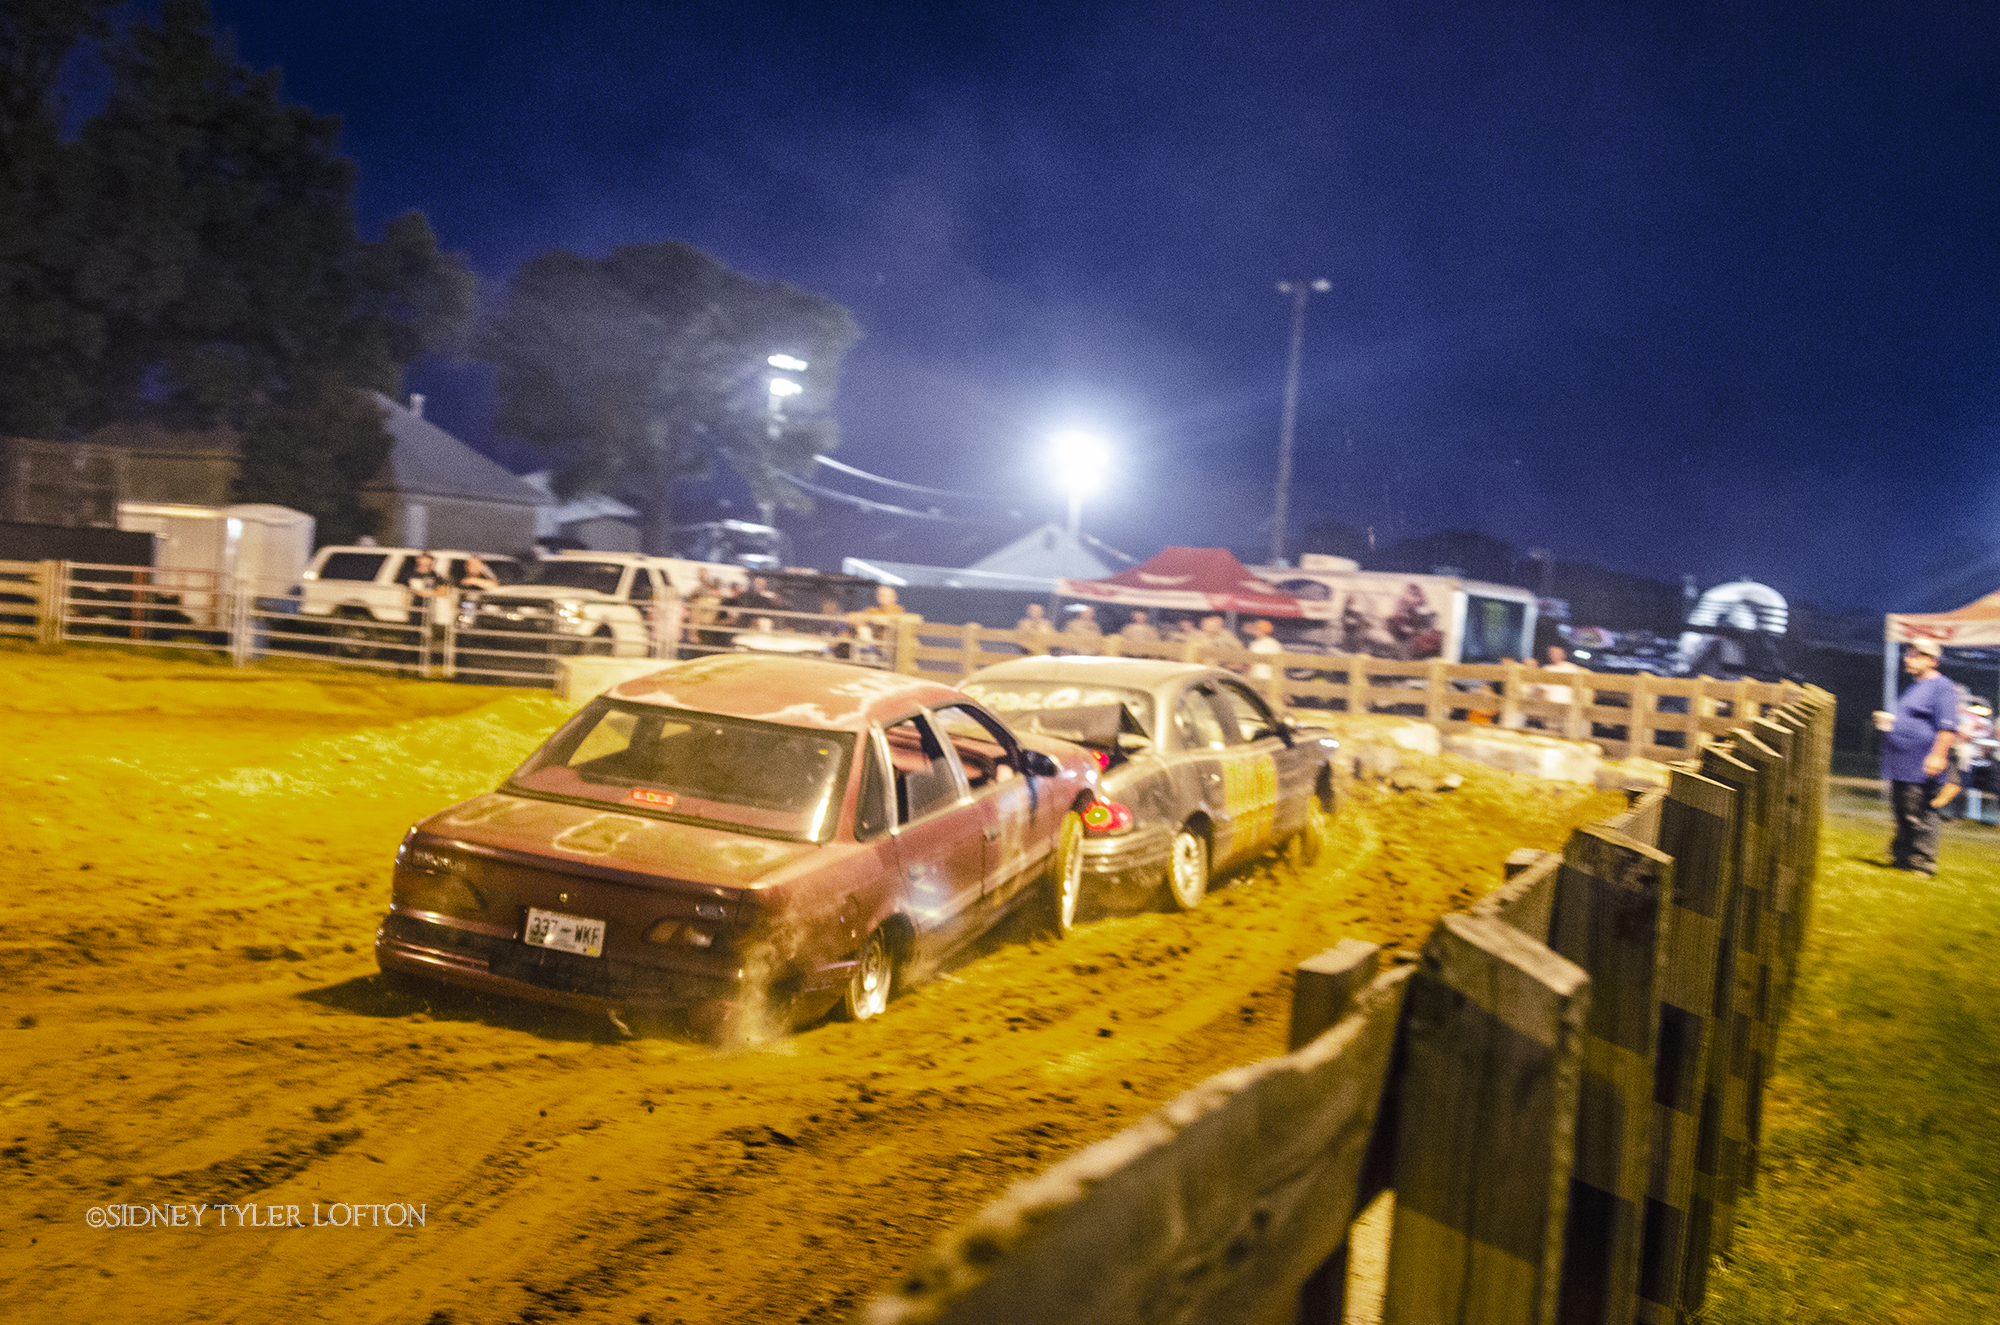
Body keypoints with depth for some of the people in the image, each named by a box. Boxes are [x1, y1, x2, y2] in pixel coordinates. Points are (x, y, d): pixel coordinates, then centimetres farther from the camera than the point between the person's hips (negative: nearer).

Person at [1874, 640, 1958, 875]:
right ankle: (1901, 857, 25)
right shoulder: (1912, 687, 21)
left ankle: (1923, 862, 0)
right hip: (1900, 767, 10)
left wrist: (1937, 756, -24)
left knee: (1919, 817, -6)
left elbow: (1948, 727, -17)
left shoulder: (1941, 687, -9)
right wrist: (1889, 721, 15)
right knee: (1903, 815, 16)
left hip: (1921, 769, -9)